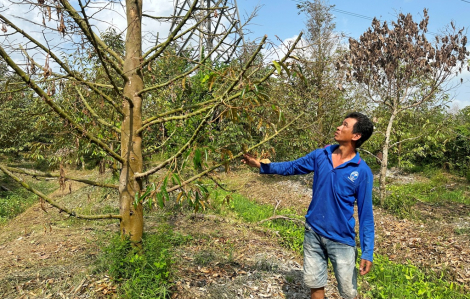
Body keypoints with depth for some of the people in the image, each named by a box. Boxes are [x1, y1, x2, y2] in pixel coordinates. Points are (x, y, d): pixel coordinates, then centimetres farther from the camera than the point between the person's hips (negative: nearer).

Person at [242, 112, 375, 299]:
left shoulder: (362, 172, -13)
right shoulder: (321, 155, -2)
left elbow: (365, 213, -9)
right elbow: (291, 167, 10)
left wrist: (367, 252, -10)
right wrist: (260, 165, 2)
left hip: (341, 239, -3)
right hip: (313, 232, 4)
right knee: (314, 284, 17)